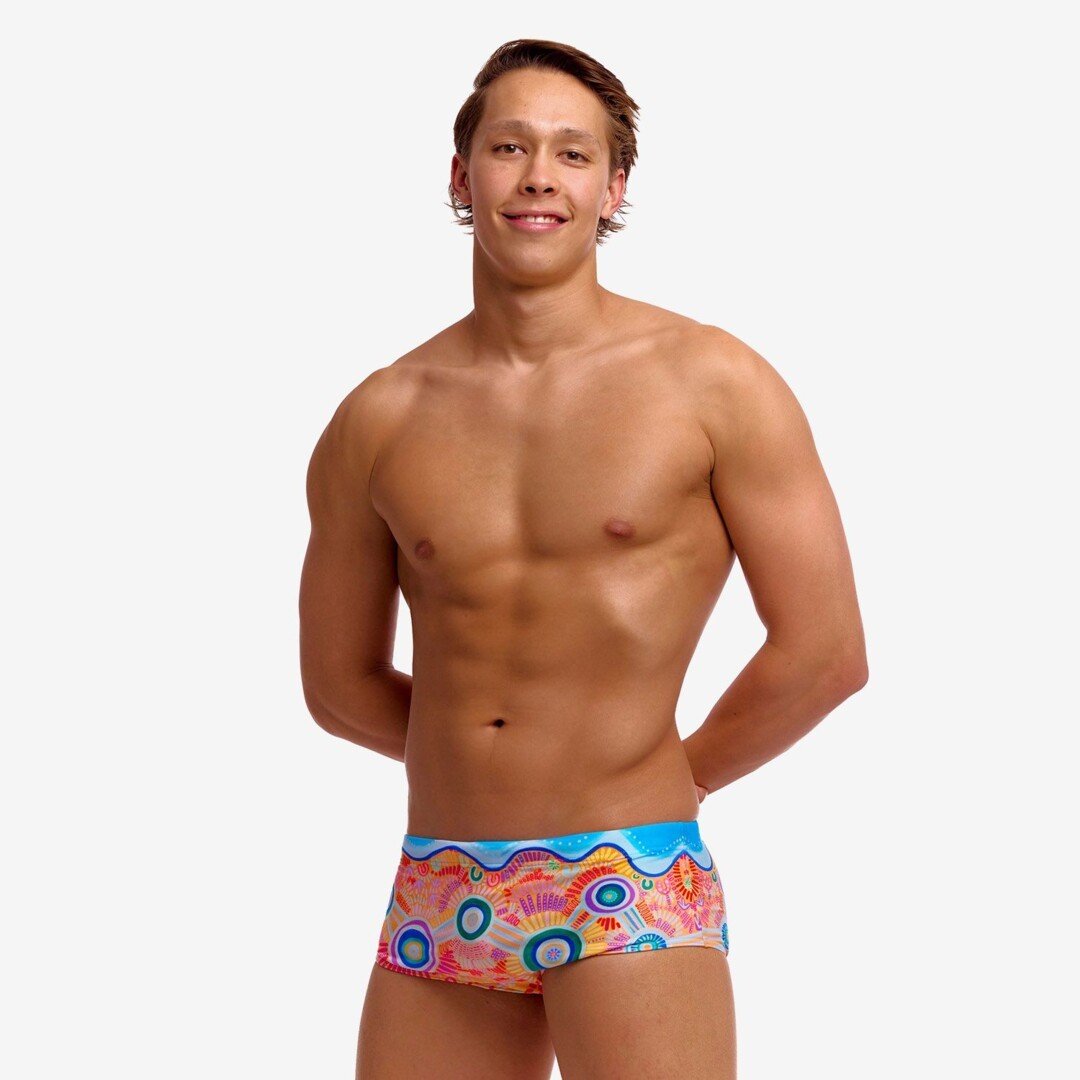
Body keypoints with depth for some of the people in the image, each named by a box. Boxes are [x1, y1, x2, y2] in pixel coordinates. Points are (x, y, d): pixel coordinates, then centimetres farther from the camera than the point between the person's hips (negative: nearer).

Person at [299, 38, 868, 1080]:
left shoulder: (712, 382, -2)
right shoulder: (375, 423, 7)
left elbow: (824, 651, -2)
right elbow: (339, 679, 18)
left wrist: (675, 777, 7)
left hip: (629, 890, -3)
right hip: (438, 904, 4)